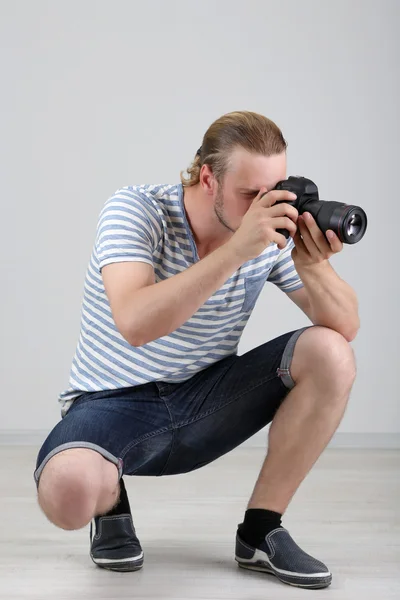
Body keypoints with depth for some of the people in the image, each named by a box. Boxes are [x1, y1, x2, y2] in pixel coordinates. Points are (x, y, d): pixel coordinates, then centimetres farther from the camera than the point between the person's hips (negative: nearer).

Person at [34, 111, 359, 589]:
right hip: (117, 405, -4)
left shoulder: (272, 229, -7)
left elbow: (346, 326, -6)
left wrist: (313, 266, -28)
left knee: (330, 354, -17)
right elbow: (135, 325, -37)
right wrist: (237, 248, -40)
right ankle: (111, 501, 4)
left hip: (205, 401, 5)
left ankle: (259, 532, -6)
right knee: (68, 491, -37)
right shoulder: (135, 210, -19)